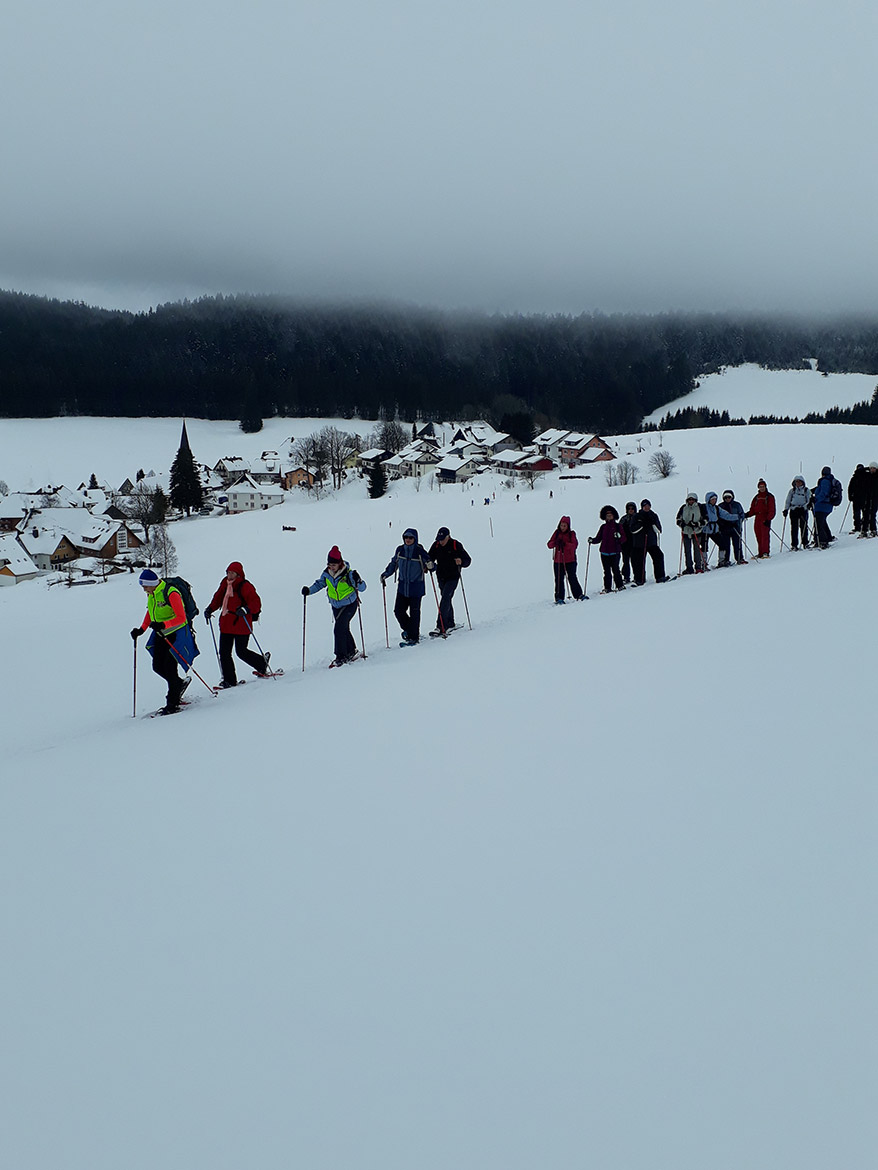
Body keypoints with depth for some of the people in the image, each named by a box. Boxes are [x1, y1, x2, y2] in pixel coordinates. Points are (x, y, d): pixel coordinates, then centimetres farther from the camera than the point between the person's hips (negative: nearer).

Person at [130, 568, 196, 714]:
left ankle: (173, 703, 1)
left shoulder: (171, 593, -23)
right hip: (161, 634, 8)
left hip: (176, 633, -8)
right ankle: (179, 684, 31)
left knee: (169, 667, -9)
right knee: (158, 667, 6)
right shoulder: (151, 594, 3)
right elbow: (150, 612, 19)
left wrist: (163, 625, -38)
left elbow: (181, 618, -26)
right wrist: (141, 629, 7)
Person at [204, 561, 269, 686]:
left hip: (241, 624, -7)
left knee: (241, 651, -4)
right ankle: (229, 680, 10)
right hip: (226, 623, 7)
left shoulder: (244, 586, -11)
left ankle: (262, 664, 22)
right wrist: (210, 609, 12)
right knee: (224, 652, 3)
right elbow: (218, 598, 25)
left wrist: (245, 610, -32)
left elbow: (256, 603, -15)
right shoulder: (225, 584, 10)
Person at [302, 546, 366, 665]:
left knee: (339, 629, -15)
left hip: (350, 605, -5)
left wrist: (357, 581, -41)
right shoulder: (326, 574, -8)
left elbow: (362, 588, -20)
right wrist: (308, 590, -7)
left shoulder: (348, 573, -22)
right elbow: (319, 584, 9)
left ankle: (341, 656, -7)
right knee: (344, 629, 12)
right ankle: (351, 651, 33)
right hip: (336, 606, 5)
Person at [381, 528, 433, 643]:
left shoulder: (420, 552, -10)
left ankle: (414, 637, 12)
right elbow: (394, 563, 17)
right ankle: (408, 629, 29)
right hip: (402, 586, 4)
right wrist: (386, 574, 9)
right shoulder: (400, 550, 2)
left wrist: (430, 566, -28)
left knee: (414, 612, 0)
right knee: (398, 611, 3)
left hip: (416, 587, -4)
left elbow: (430, 565, -5)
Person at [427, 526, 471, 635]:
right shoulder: (436, 545, 0)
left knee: (445, 598, -17)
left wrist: (461, 562, -32)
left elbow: (468, 560, -9)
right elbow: (430, 558, 7)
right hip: (441, 577, 5)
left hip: (453, 577, -5)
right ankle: (451, 624, 28)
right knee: (446, 600, 13)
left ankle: (441, 626, -23)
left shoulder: (456, 545, -12)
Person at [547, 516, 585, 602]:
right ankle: (559, 598, 5)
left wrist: (564, 544, -28)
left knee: (572, 578, -2)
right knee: (559, 579, 1)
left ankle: (578, 595, 9)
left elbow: (575, 545, -13)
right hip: (558, 560, 1)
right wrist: (555, 543, -20)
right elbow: (549, 544, 1)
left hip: (570, 560, -1)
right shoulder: (557, 533, 6)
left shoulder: (571, 534, 1)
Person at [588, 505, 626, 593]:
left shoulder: (618, 526, 4)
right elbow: (598, 538, 14)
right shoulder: (603, 527, 13)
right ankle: (607, 588, 7)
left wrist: (619, 537, -20)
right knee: (607, 571, 3)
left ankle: (620, 585, 2)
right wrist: (592, 540, -4)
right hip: (604, 552, 3)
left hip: (615, 552, -3)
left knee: (615, 569, -9)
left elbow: (624, 540, 0)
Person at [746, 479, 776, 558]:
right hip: (757, 518, 5)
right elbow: (753, 509, 17)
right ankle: (760, 553, 8)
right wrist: (747, 514, -2)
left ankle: (766, 553, -12)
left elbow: (772, 510, -4)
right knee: (758, 536, 3)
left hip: (765, 519, -5)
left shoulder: (769, 497, 2)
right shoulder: (756, 497, 17)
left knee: (765, 535, -11)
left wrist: (768, 519, -15)